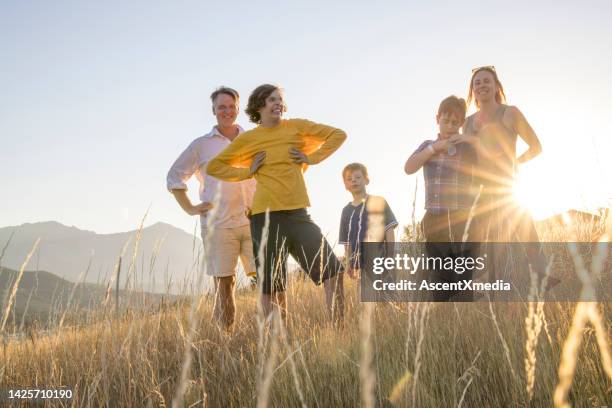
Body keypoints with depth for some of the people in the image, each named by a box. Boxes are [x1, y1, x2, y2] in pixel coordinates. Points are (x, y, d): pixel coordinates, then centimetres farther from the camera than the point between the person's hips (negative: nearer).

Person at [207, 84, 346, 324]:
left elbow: (338, 134, 12)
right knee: (272, 287, 3)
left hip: (298, 213, 2)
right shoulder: (247, 139, 4)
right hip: (266, 216, -2)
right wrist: (247, 172, -1)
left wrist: (312, 157, 3)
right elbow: (214, 166, 11)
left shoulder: (296, 126, 7)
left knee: (332, 271, -7)